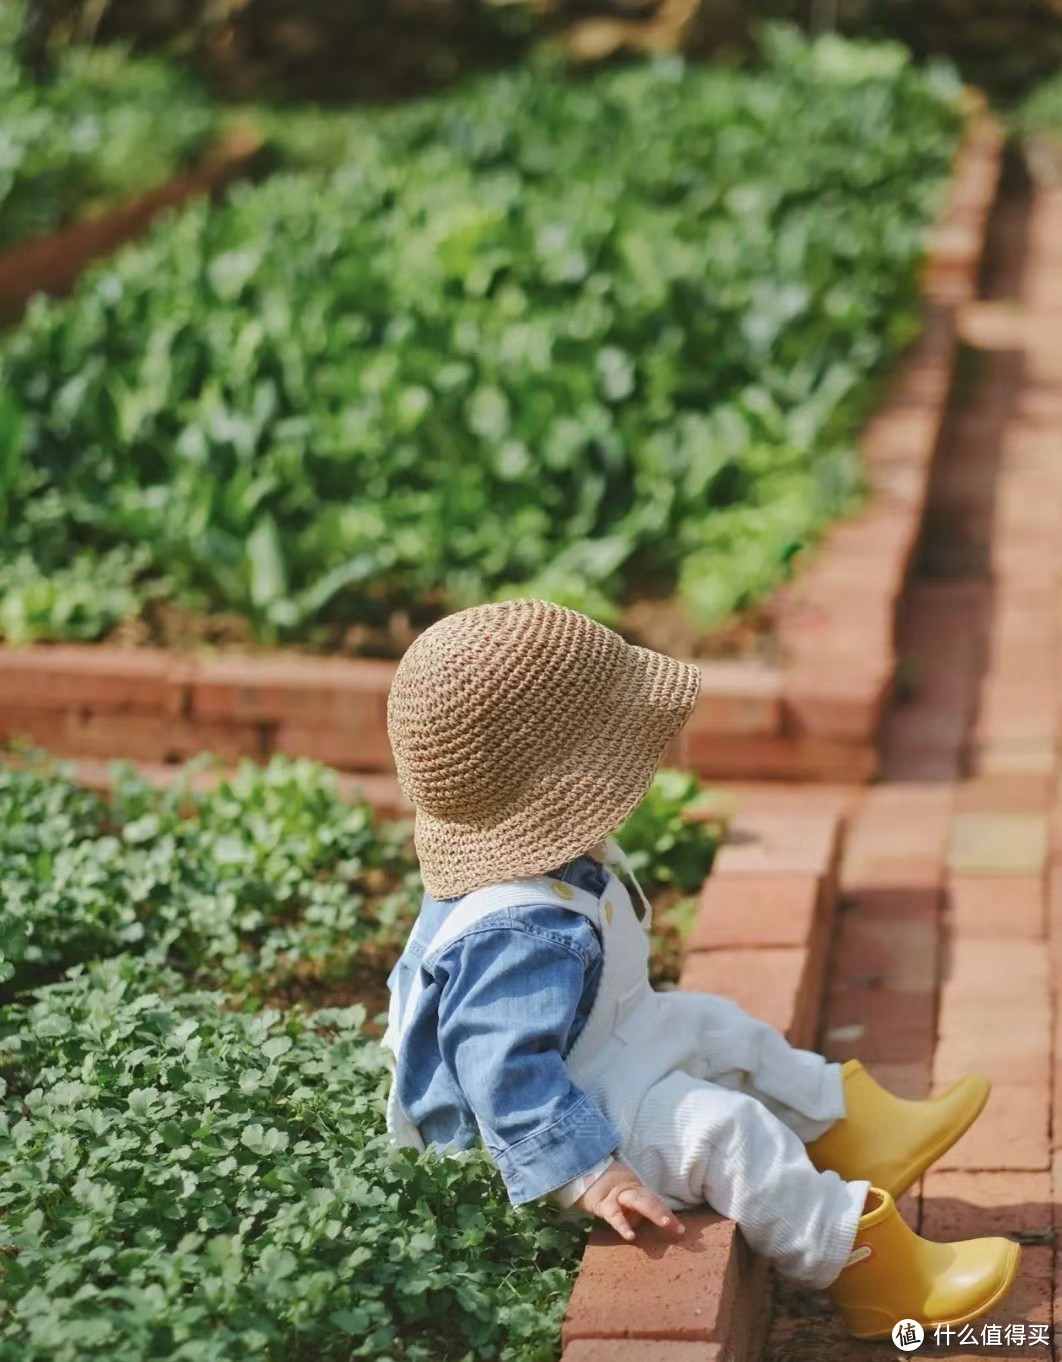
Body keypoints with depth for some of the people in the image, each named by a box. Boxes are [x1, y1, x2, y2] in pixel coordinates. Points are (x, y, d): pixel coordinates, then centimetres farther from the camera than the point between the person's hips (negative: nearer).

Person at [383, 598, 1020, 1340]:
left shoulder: (551, 860, -5)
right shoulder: (524, 931, -39)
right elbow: (508, 1072, -41)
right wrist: (588, 1174, -41)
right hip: (561, 1113, -12)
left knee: (722, 1029, 17)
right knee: (723, 1129, -20)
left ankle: (865, 1138, 30)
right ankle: (874, 1272, -12)